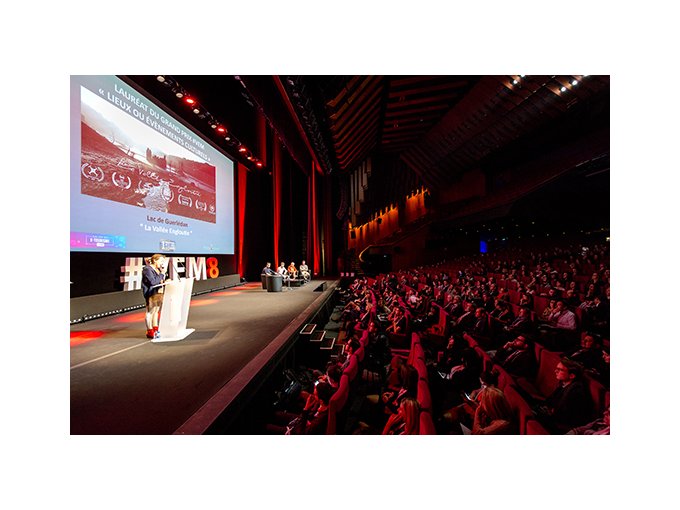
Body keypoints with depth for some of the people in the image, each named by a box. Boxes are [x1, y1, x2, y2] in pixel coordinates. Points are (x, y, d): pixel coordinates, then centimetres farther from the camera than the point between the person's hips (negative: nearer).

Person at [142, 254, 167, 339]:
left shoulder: (158, 269, 14)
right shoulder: (147, 269, -11)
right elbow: (153, 282, -21)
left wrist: (163, 273, 2)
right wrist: (162, 274, -13)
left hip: (158, 292, 9)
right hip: (151, 293, -9)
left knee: (156, 311, 14)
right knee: (150, 312, -2)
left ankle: (155, 330, 22)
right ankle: (150, 332, 6)